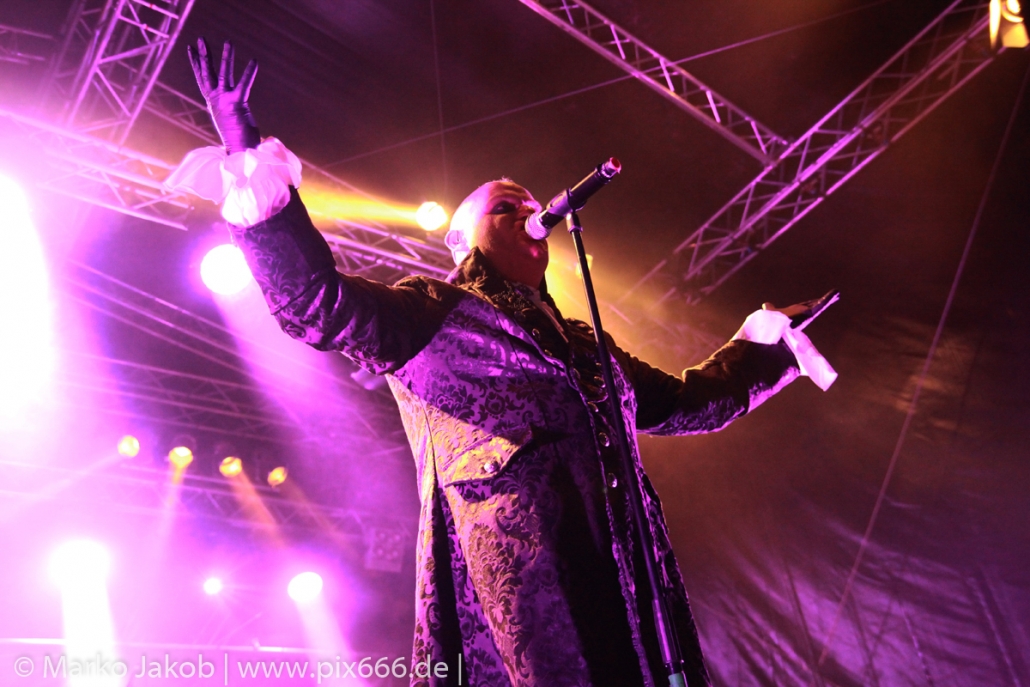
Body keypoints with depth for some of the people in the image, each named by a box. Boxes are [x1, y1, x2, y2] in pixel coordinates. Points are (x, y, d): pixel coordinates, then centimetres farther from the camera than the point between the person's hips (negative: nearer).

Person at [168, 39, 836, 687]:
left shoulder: (581, 342, 30)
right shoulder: (430, 312, 13)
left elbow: (684, 402, 38)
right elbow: (315, 301, -2)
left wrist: (769, 345, 44)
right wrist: (254, 170, -10)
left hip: (621, 584, 6)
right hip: (511, 574, -6)